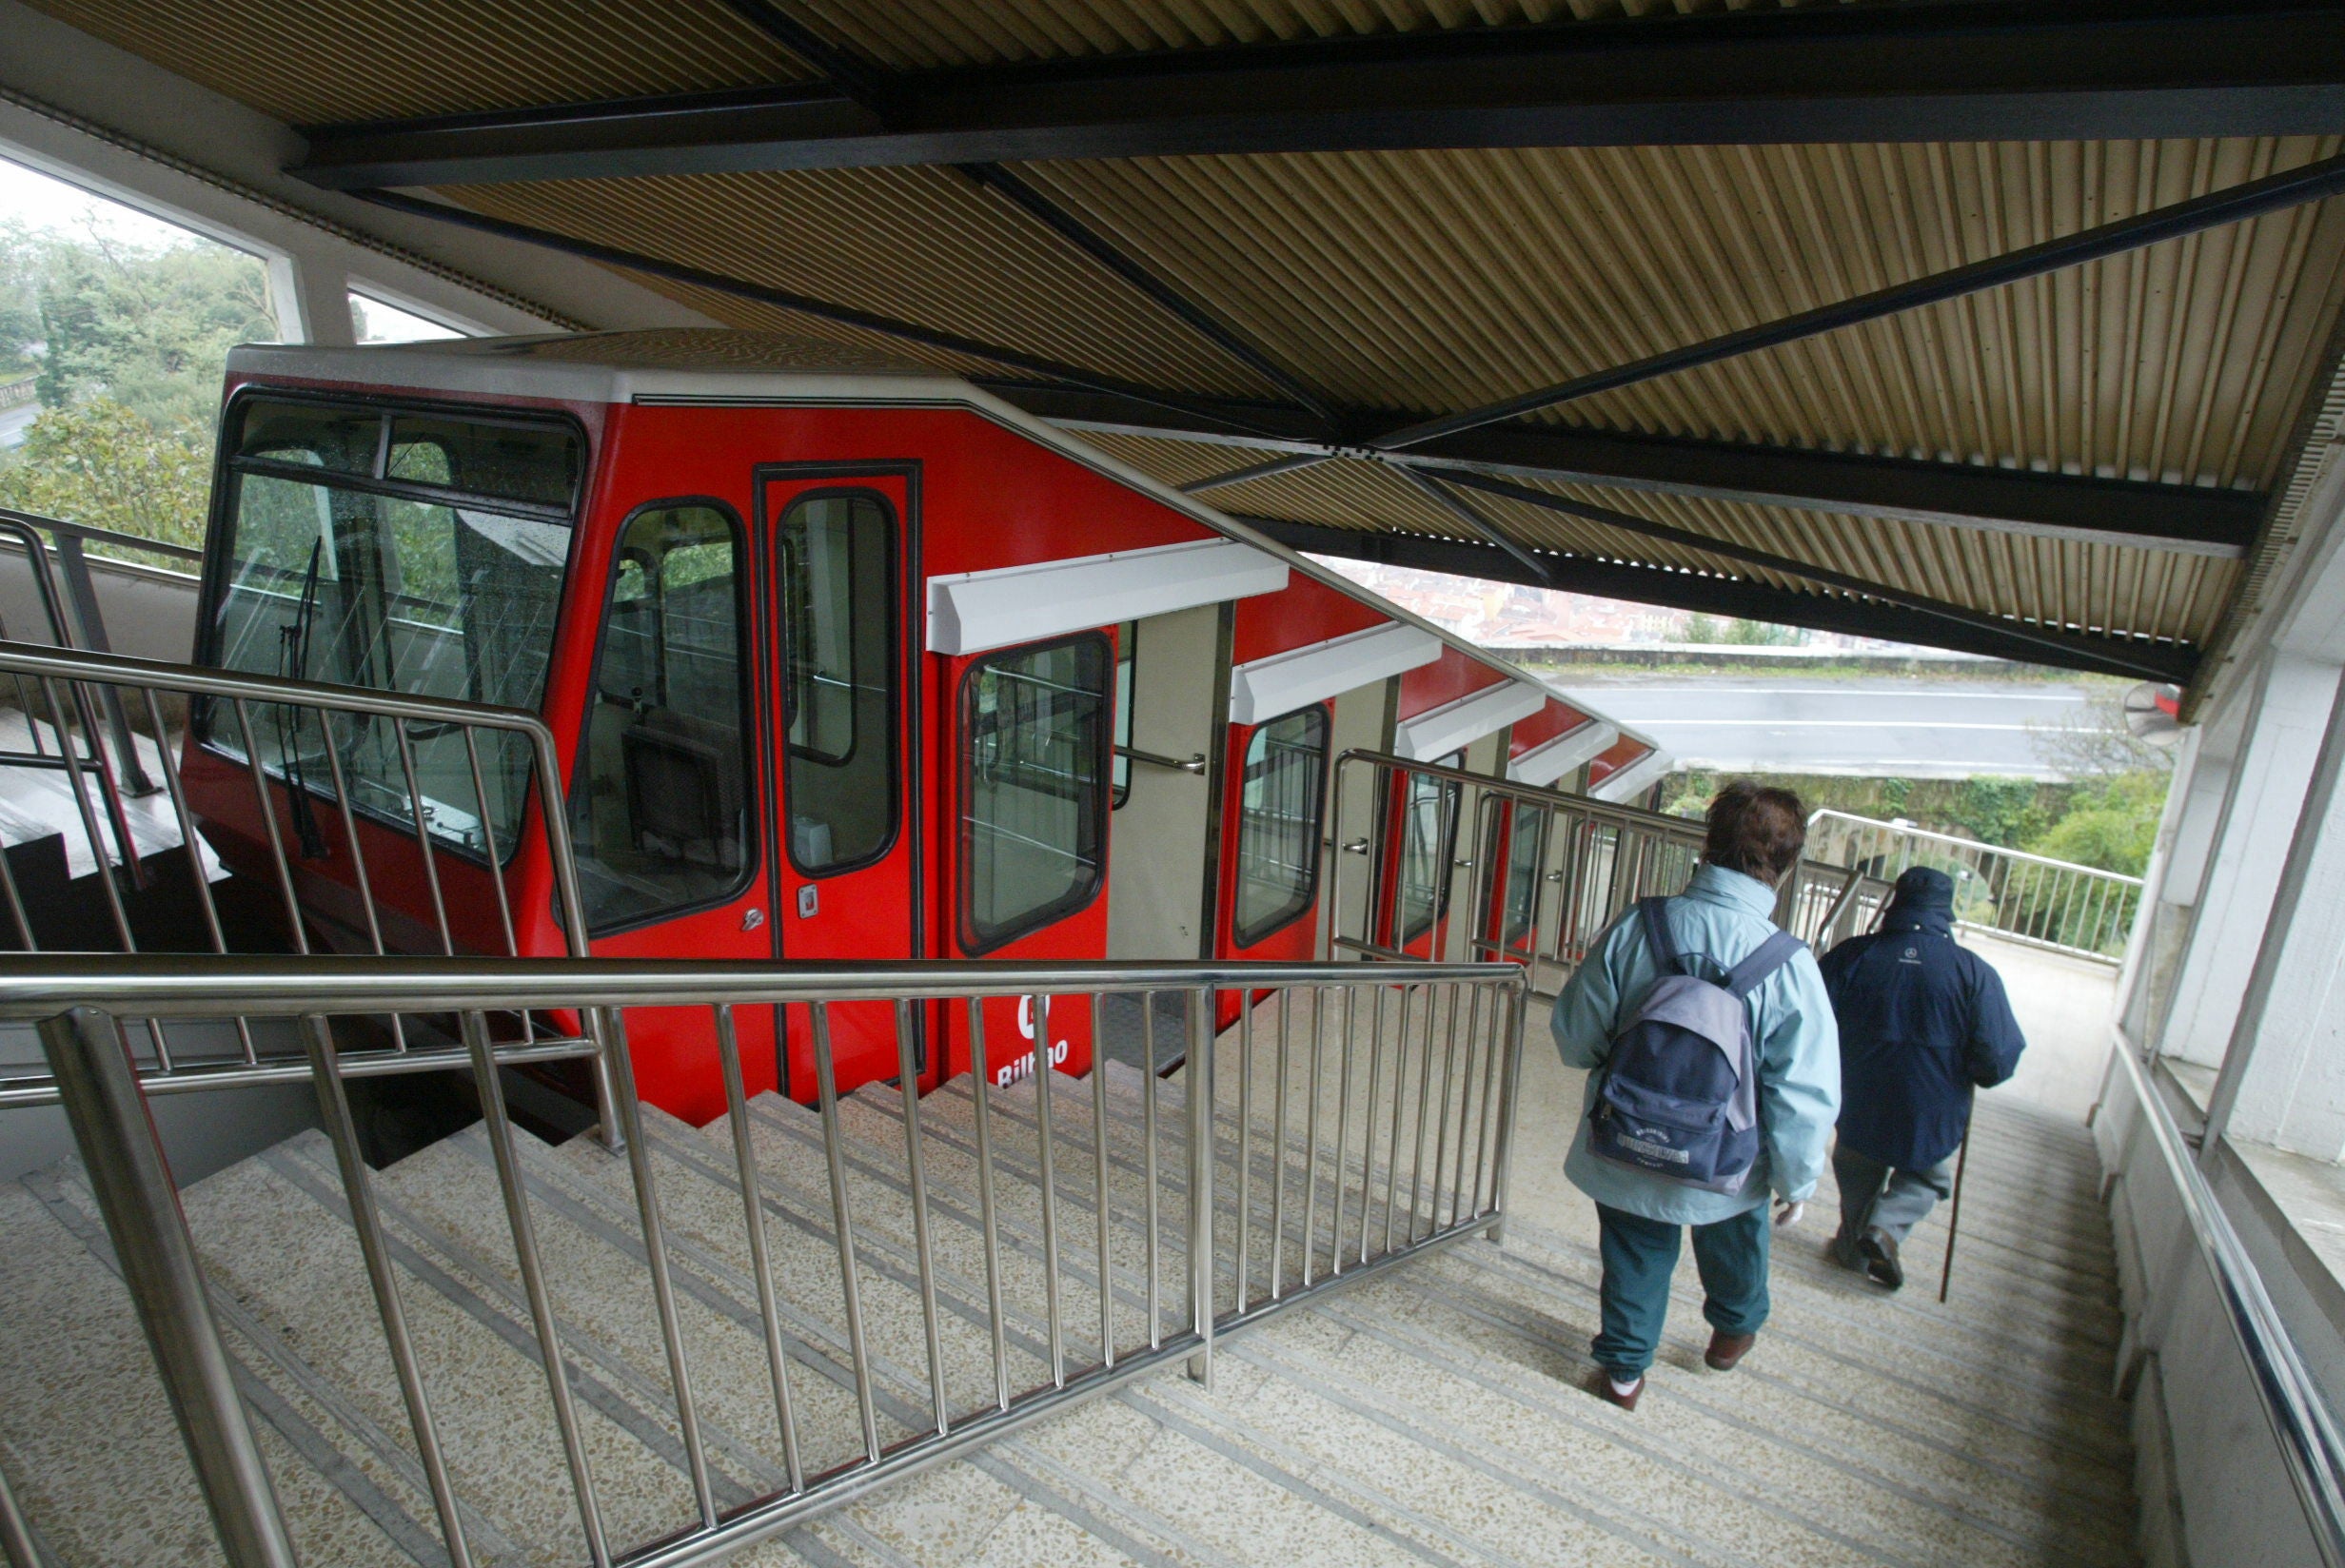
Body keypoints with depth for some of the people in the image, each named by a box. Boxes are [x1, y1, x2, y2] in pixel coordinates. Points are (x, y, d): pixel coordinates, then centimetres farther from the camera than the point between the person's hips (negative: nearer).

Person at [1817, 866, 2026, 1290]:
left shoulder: (1853, 956, -13)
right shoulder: (1975, 974, -14)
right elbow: (1999, 1060, -14)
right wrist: (1970, 1075, 8)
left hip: (1861, 1107, 1)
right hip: (1932, 1116, -1)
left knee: (1859, 1179, 25)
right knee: (1926, 1178, 26)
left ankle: (1855, 1249, 36)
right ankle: (1886, 1226, 5)